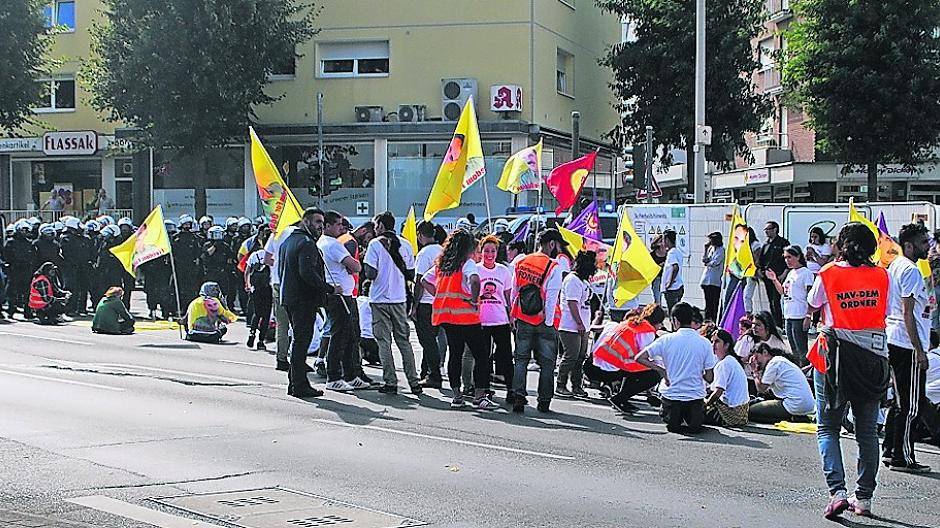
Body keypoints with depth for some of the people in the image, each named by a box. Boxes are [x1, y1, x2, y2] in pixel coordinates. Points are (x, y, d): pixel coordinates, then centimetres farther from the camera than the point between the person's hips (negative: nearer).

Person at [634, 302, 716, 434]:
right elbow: (709, 378, -3)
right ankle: (694, 422, -3)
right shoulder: (704, 343, -5)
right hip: (696, 396, 0)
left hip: (671, 394, 0)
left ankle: (674, 421, -1)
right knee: (696, 425, 26)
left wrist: (661, 370, 0)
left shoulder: (666, 340, -7)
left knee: (672, 424, 27)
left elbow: (640, 358, -8)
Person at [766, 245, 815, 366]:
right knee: (793, 350, 13)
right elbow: (783, 292, 25)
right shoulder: (791, 273, 17)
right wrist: (774, 280, 13)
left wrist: (808, 316, -19)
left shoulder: (806, 273, -8)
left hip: (800, 317, -9)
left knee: (801, 349, -6)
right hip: (788, 316, 9)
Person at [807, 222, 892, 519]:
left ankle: (837, 490, -10)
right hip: (874, 358, 3)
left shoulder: (828, 275, -6)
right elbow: (884, 314, 7)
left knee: (828, 428, 6)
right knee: (867, 432, 13)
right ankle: (864, 497, 16)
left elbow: (813, 307, 10)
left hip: (836, 357, -2)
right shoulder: (882, 277, 0)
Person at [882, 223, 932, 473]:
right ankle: (902, 457, 1)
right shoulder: (911, 270, -15)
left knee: (900, 401, 17)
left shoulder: (894, 266, 14)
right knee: (909, 405, -4)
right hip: (908, 345, -10)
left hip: (893, 341, 10)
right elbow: (908, 314, -19)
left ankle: (889, 450, 22)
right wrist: (919, 350, -19)